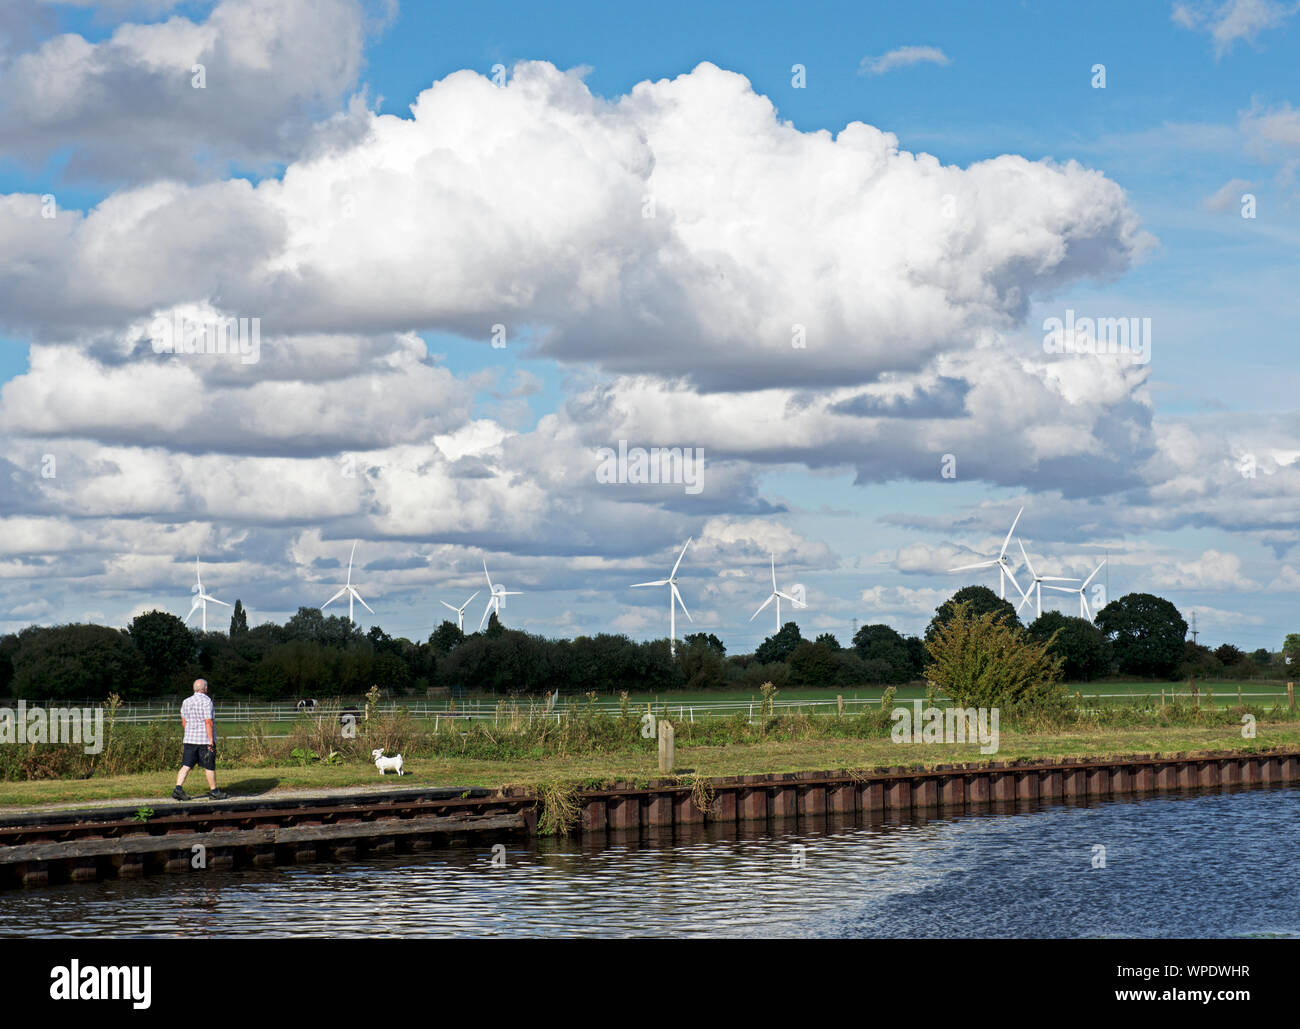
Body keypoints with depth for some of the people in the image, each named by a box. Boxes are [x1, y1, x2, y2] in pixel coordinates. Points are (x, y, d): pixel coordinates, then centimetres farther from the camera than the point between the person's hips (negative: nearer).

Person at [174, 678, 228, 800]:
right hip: (205, 739, -5)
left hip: (190, 740, 5)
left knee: (186, 766, 3)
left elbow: (184, 722, 13)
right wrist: (211, 742, -16)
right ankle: (214, 792, 14)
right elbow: (208, 722, -16)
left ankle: (178, 789, -8)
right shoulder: (206, 701, -11)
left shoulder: (186, 702, 8)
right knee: (209, 767, 5)